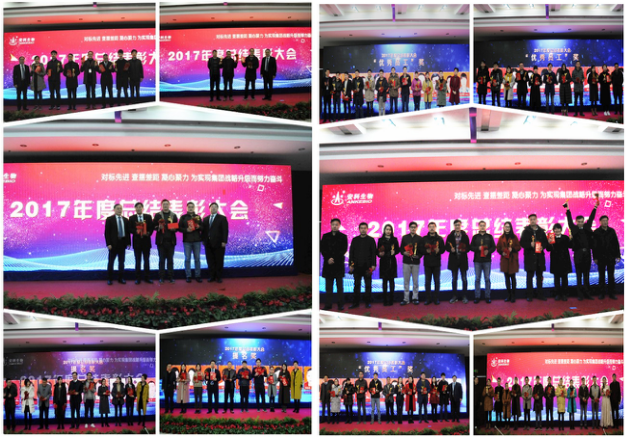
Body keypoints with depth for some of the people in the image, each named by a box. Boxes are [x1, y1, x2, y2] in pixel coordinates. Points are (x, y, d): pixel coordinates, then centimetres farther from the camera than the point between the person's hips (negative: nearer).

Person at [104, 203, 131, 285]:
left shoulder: (125, 220, 11)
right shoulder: (109, 219, -2)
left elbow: (128, 232, 12)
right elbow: (107, 232, -6)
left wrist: (128, 242, 4)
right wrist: (108, 244, -13)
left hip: (122, 243, 4)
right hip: (113, 244, -4)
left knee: (121, 262, 7)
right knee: (111, 262, 1)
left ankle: (120, 278, 14)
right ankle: (110, 279, 7)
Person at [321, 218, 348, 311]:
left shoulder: (343, 237, 5)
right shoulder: (325, 236, 12)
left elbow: (343, 250, -1)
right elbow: (322, 249, 6)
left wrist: (334, 259, -10)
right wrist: (328, 259, -9)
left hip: (339, 264, -2)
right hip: (328, 264, 2)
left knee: (340, 285, 0)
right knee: (328, 286, 3)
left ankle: (340, 305, 3)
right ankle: (328, 304, 6)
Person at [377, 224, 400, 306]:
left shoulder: (394, 240, 8)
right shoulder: (380, 240, 7)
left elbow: (397, 250, 9)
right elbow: (377, 251, 7)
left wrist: (394, 252, -12)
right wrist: (380, 254, -14)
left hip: (392, 262, 0)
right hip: (383, 262, 0)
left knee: (391, 281, -1)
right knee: (384, 281, -1)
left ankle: (391, 300, 2)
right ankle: (385, 300, 1)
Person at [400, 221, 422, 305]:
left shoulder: (419, 238, 6)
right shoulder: (404, 238, 9)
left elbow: (422, 250, 5)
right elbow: (401, 248, 9)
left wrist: (418, 256, -13)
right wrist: (404, 253, -11)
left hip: (416, 262, -1)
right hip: (406, 262, 1)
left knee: (415, 281, 2)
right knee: (406, 281, 1)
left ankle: (415, 298, 11)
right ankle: (406, 298, 6)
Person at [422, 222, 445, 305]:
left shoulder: (439, 239, 6)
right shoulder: (424, 239, 7)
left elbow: (443, 249, 3)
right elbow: (421, 250, 4)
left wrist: (438, 250, -18)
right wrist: (426, 251, -15)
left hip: (436, 263, 0)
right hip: (427, 263, 1)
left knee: (437, 281, 2)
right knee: (427, 281, 2)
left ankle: (436, 298, 9)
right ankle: (428, 298, 8)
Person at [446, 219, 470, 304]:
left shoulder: (465, 236, 2)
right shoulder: (450, 236, 4)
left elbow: (468, 247, 3)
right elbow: (446, 247, 4)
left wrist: (464, 250, -18)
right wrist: (451, 249, -16)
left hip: (463, 259, -1)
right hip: (454, 259, 1)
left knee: (464, 279, 1)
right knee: (454, 279, 6)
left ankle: (464, 296, 7)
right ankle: (454, 296, 13)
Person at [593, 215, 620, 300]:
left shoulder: (612, 231, 6)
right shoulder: (596, 232, -1)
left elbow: (616, 244, 8)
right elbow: (594, 245, 0)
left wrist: (618, 255, 3)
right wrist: (595, 257, -4)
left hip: (611, 257, 2)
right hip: (601, 257, -2)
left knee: (611, 275, 5)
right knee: (601, 276, 4)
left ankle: (611, 293, 11)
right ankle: (601, 293, 9)